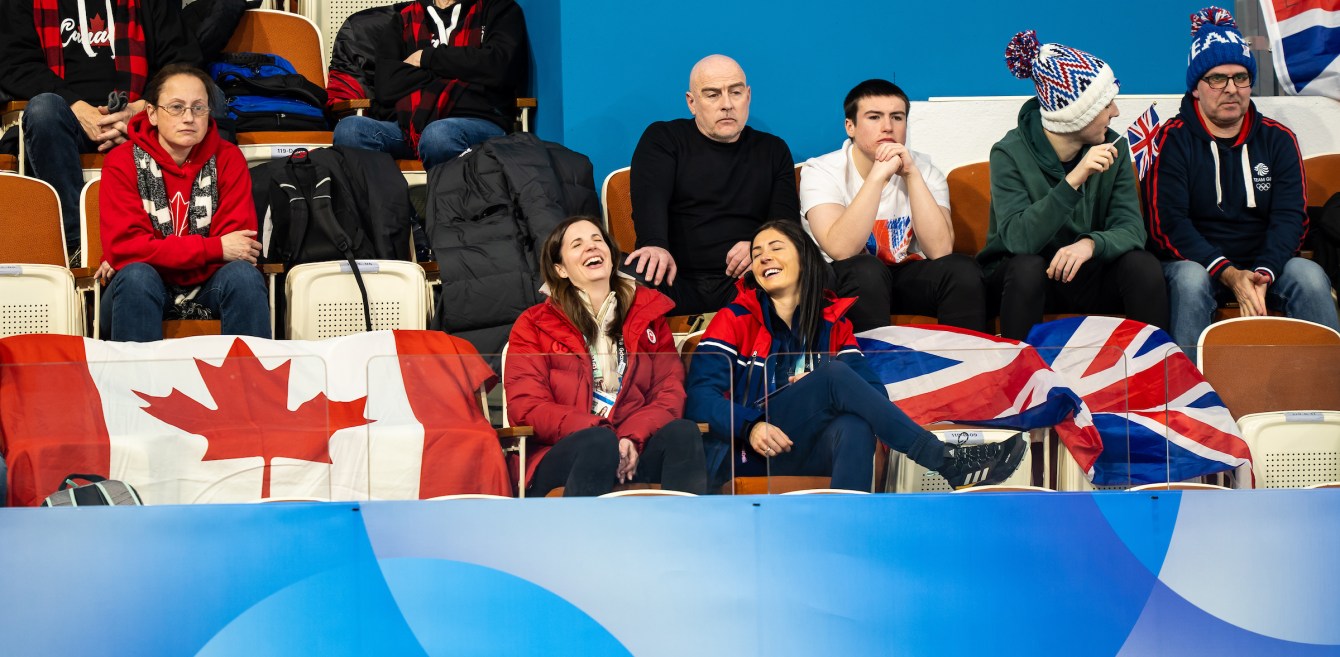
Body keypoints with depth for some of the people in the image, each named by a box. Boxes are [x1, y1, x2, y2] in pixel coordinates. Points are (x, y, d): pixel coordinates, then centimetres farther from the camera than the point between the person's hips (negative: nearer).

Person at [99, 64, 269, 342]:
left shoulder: (227, 158, -2)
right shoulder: (123, 161, -6)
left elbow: (237, 245, -11)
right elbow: (121, 246, -16)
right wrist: (214, 248, -20)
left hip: (207, 285, 1)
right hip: (144, 288, -1)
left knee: (243, 275, -28)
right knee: (135, 276, -32)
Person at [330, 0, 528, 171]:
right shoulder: (403, 19, 22)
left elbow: (500, 66, -5)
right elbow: (386, 86, 7)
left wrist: (428, 57, 4)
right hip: (409, 124, 3)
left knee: (439, 134, -38)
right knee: (348, 129, -28)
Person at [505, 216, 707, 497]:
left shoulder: (647, 312, 21)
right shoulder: (533, 325, 14)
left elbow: (670, 391, 10)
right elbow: (526, 406, 1)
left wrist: (634, 438, -12)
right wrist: (598, 432, -17)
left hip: (635, 452, 2)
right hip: (562, 459, -2)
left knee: (683, 432, -29)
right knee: (600, 442, -36)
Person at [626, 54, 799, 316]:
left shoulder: (773, 151, 20)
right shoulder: (663, 139, 12)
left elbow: (787, 218, 9)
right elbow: (649, 197, -7)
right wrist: (655, 245, -30)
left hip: (741, 281, 2)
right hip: (675, 279, -2)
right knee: (629, 278, -37)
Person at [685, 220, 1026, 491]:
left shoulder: (832, 322, 18)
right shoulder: (735, 320, 9)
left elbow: (876, 392, 6)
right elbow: (700, 395, -3)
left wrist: (820, 389, -14)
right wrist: (751, 427, -22)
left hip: (806, 454, 3)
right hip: (748, 453, -2)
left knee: (855, 426, -34)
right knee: (835, 374, -25)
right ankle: (947, 462, -28)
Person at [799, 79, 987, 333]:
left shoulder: (923, 169, -4)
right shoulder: (821, 171, -13)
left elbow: (939, 250, -19)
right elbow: (841, 250, -29)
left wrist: (911, 175, -25)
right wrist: (878, 175, -32)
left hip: (905, 276, 3)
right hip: (845, 282, -3)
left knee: (963, 269, -22)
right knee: (866, 269, -33)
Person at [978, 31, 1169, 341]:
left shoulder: (1112, 150, -4)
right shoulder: (1010, 154, -17)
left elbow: (1131, 227, -14)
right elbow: (1016, 239, -30)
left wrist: (1092, 243, -37)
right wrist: (1074, 180, -38)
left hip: (1087, 278, 3)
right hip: (1024, 279, -3)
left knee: (1142, 264, -24)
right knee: (1028, 266, -35)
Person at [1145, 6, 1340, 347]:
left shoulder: (1277, 139, 8)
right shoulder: (1173, 139, -2)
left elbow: (1290, 217, -2)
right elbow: (1167, 223, -11)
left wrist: (1263, 273, -23)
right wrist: (1229, 274, -25)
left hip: (1265, 265, 3)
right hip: (1198, 262, -3)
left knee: (1310, 277, -27)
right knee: (1189, 280, -36)